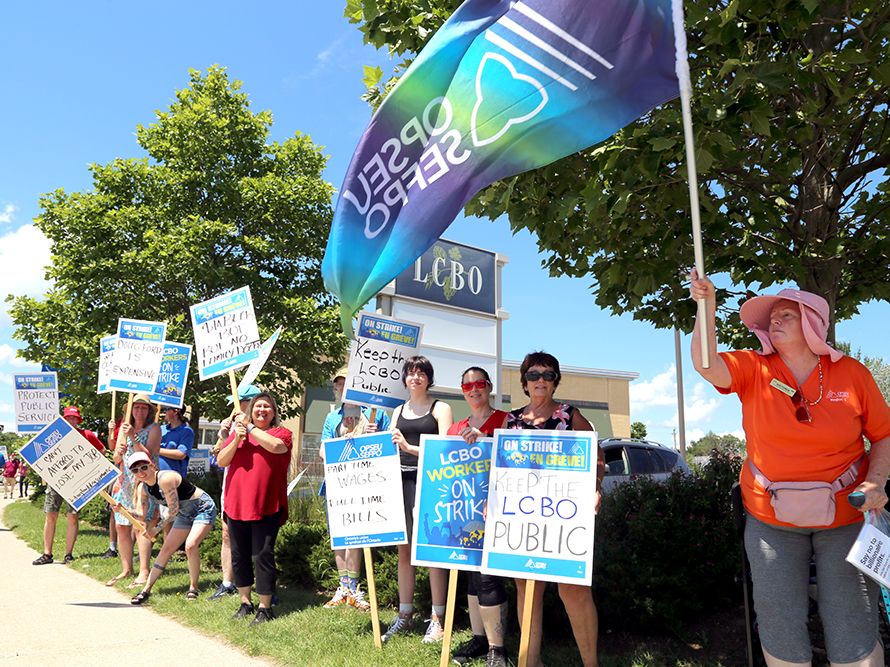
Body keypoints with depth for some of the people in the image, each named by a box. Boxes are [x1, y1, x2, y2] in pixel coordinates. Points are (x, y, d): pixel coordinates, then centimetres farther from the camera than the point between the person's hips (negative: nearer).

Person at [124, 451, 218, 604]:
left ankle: (193, 587, -6)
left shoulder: (165, 479, -29)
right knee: (166, 548, 9)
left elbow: (173, 510, -24)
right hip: (185, 514, 8)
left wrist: (157, 529, -13)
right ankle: (146, 590, 21)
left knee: (190, 546, -24)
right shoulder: (142, 488, -4)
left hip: (203, 508, -8)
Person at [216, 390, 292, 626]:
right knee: (239, 556, 13)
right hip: (236, 504, 5)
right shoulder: (238, 431, 15)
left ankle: (265, 608, 7)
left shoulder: (282, 433, 3)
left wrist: (250, 428, -10)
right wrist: (237, 440, -9)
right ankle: (245, 602, 28)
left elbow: (276, 446, -21)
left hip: (266, 507, -5)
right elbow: (221, 461, 7)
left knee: (262, 556, -3)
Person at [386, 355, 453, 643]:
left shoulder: (440, 408, 2)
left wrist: (411, 447, -20)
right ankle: (404, 615, 20)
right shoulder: (398, 411, 17)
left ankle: (437, 618, 6)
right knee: (404, 549, 9)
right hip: (402, 480, 5)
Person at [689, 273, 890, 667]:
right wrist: (707, 307, -33)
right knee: (780, 625, 8)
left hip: (845, 516, 0)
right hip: (771, 517, 1)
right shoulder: (754, 369, -6)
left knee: (853, 631, 5)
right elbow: (705, 365, -25)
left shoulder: (851, 373, -4)